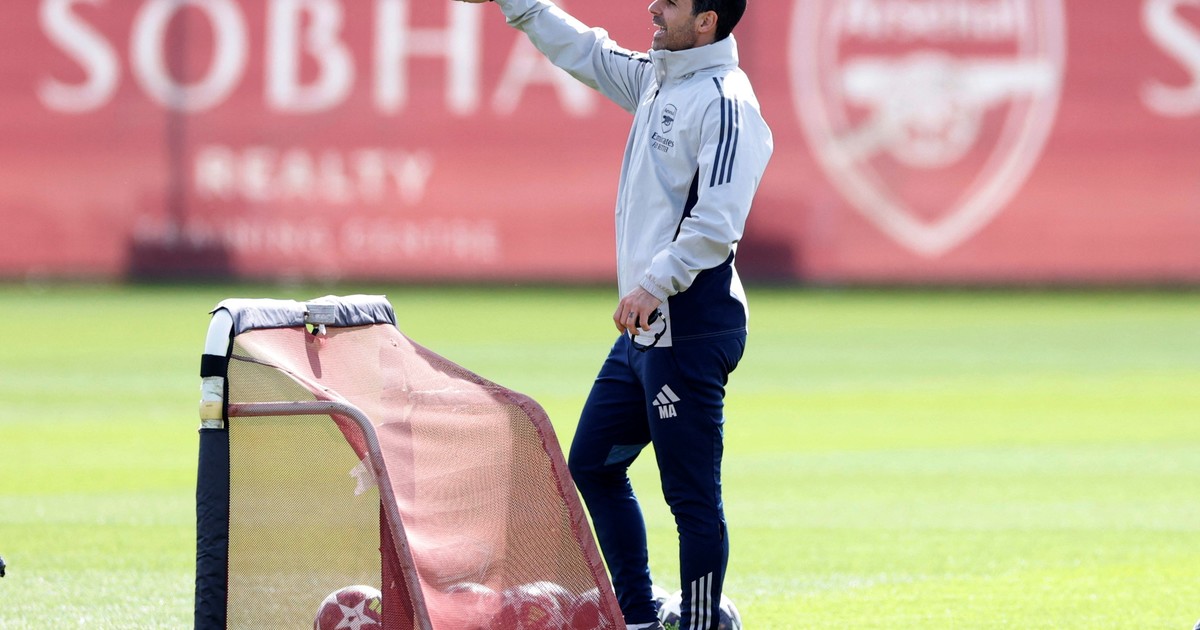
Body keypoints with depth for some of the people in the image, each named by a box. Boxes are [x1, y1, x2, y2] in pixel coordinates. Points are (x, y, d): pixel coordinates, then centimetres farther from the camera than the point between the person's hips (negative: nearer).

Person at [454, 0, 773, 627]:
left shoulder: (725, 103, -15)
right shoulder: (654, 78, 13)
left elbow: (717, 223, -24)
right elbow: (584, 51, 25)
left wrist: (656, 283, -29)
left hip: (690, 328, -11)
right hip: (644, 325, 11)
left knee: (692, 496, -7)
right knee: (592, 464, 18)